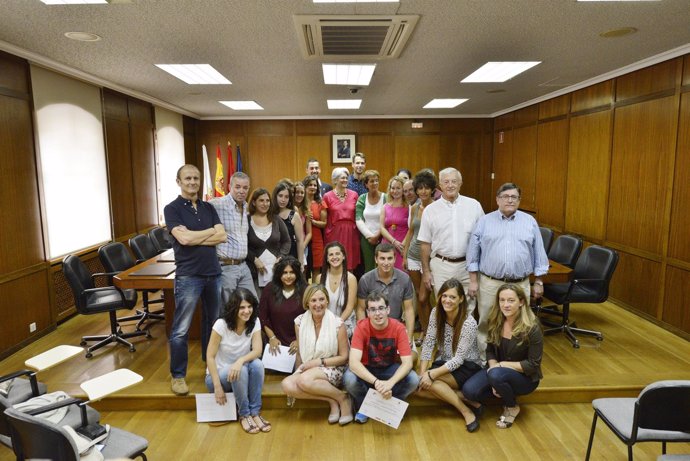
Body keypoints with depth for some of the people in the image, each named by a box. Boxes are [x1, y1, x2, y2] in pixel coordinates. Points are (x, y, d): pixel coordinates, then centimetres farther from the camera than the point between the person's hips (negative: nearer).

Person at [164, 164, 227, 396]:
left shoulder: (208, 208, 11)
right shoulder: (172, 208, -4)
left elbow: (222, 236, -1)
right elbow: (184, 238, -18)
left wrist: (195, 238, -11)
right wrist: (211, 231, -6)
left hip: (213, 272, 5)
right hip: (188, 275, -5)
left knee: (214, 322, 15)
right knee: (181, 329, 1)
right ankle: (177, 375, 16)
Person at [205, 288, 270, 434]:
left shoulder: (254, 322, -10)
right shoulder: (221, 324, -20)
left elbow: (257, 350, -19)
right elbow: (210, 357, -18)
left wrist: (240, 361, -40)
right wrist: (217, 386, -23)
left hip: (242, 374, 3)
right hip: (219, 374, -3)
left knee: (257, 364, -30)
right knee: (240, 371, -35)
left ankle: (255, 412, -18)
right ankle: (244, 415, -16)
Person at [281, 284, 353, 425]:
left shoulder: (337, 324, -11)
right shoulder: (300, 322, -2)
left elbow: (344, 357, -5)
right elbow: (300, 352, 10)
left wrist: (319, 362, -14)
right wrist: (300, 369, -6)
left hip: (332, 368, -4)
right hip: (307, 369, 4)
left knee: (305, 380, -33)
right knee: (287, 385, -26)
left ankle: (342, 398, -11)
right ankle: (332, 400, -15)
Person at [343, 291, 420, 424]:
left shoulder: (398, 328, -20)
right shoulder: (361, 327, -23)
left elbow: (407, 363, -24)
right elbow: (353, 363, -32)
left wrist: (390, 383, -41)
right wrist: (376, 382, -45)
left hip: (390, 369, 1)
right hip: (366, 369, -1)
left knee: (413, 380, -27)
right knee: (349, 379, -33)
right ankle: (363, 406, 1)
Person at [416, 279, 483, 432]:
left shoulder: (469, 323, -24)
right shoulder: (436, 313, -9)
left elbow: (459, 359, -22)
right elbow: (427, 344, -8)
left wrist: (431, 374, -29)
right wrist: (422, 373, -19)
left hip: (467, 366, -6)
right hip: (444, 362, 6)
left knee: (430, 381, -28)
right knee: (419, 388, -19)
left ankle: (466, 411, -15)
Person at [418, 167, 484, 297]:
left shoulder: (474, 206, 1)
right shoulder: (430, 210, 0)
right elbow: (425, 243, 3)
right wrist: (426, 271, 2)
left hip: (468, 266, 0)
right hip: (440, 266, 0)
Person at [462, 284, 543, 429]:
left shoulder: (532, 328, -20)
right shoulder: (496, 321, -7)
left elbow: (533, 365, -16)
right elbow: (490, 351, 2)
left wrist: (501, 365, -21)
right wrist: (494, 367, -16)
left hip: (525, 377, -4)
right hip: (499, 370, 4)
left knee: (497, 375, -36)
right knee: (469, 390, -21)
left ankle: (512, 407, -5)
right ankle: (503, 392, 6)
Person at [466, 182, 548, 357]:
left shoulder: (530, 222, 6)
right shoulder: (485, 222, 2)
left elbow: (539, 253, 9)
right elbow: (473, 253, 2)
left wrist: (538, 282, 7)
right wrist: (473, 280, -2)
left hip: (520, 284, 1)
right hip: (490, 283, -1)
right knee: (486, 324, 9)